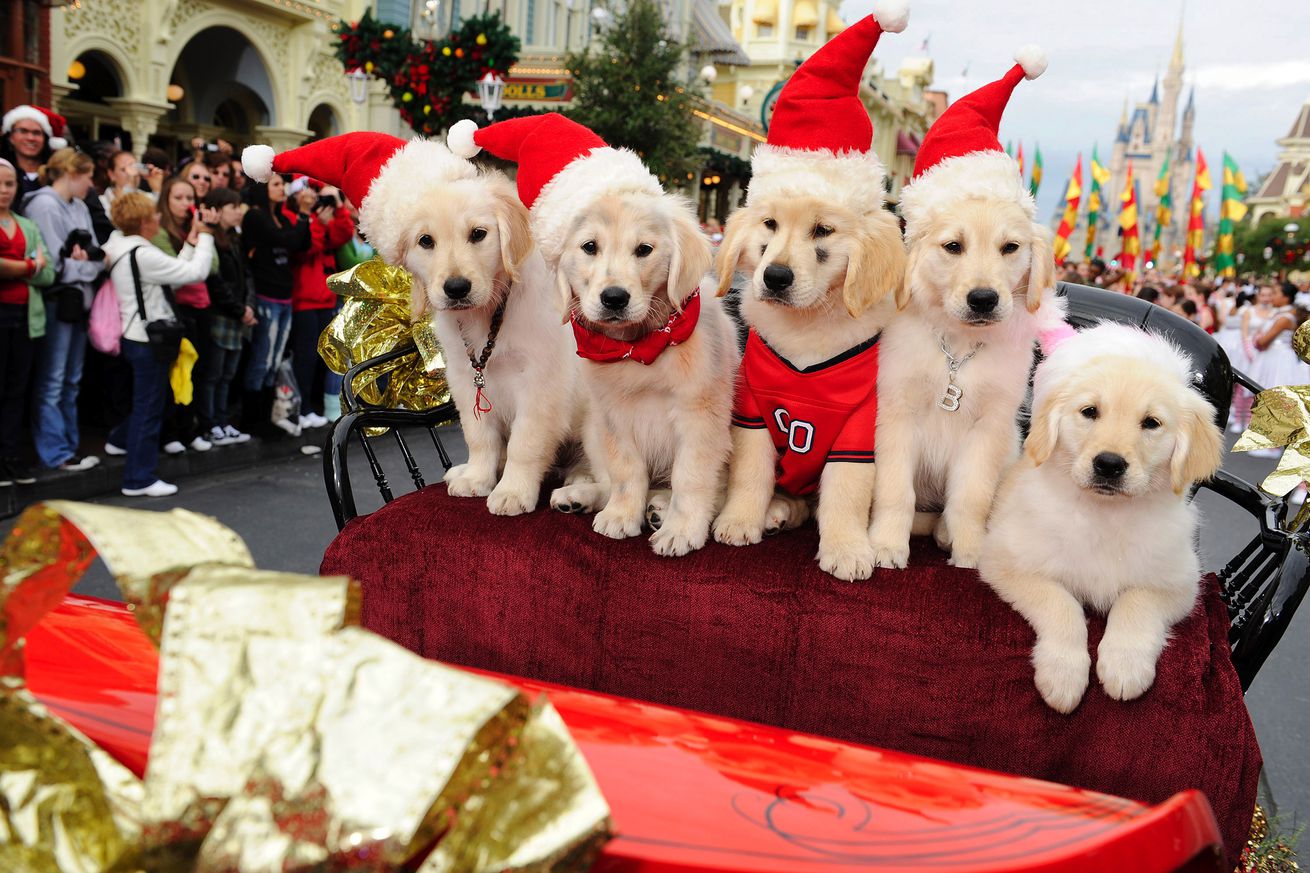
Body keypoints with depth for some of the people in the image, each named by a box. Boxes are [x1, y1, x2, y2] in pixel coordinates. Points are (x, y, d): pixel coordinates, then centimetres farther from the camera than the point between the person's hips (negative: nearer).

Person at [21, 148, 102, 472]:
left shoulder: (80, 207, 14)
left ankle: (69, 444, 21)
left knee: (72, 380, 13)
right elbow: (55, 264, -17)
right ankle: (56, 453, 1)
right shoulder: (44, 205, -10)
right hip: (56, 301, -8)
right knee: (52, 381, -2)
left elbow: (96, 254, 9)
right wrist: (88, 266, -5)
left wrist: (87, 260, -11)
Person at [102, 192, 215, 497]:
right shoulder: (143, 254, -20)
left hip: (135, 335, 9)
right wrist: (205, 236, -9)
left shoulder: (122, 249, 10)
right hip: (148, 338, -9)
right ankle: (140, 478, 8)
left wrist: (192, 241, 8)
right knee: (149, 406, 0)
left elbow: (176, 271, 9)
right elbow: (196, 272, -21)